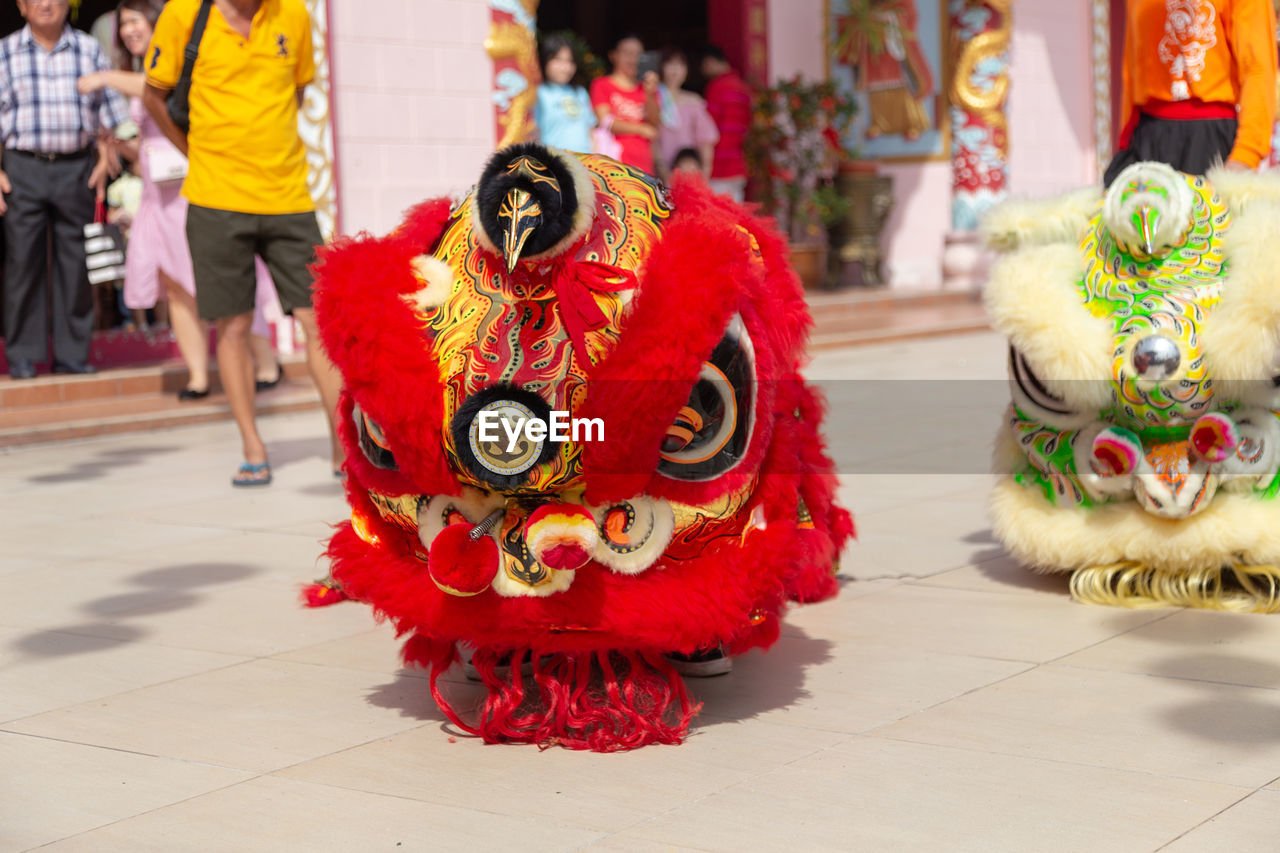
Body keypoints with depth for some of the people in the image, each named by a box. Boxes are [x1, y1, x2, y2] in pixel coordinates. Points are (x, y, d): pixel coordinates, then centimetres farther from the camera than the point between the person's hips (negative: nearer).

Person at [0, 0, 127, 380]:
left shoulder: (89, 49, 9)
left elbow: (107, 111, 12)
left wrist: (105, 158, 1)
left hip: (76, 168, 1)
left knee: (75, 263, 2)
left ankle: (72, 354, 10)